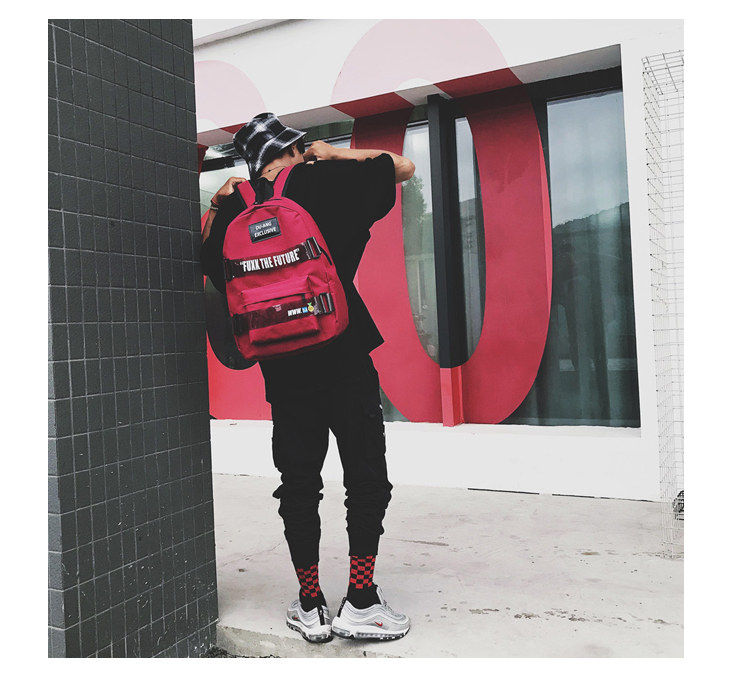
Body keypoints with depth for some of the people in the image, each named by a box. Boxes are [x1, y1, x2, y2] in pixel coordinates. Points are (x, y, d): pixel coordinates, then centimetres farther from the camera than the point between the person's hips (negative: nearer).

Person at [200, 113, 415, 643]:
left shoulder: (237, 207, 6)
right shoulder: (323, 181, -1)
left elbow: (208, 258, 21)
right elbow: (404, 167, 10)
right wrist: (333, 153, 12)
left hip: (283, 364, 4)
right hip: (344, 353, -3)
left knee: (299, 480, 10)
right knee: (367, 474, 6)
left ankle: (310, 606, 17)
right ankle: (360, 603, 7)